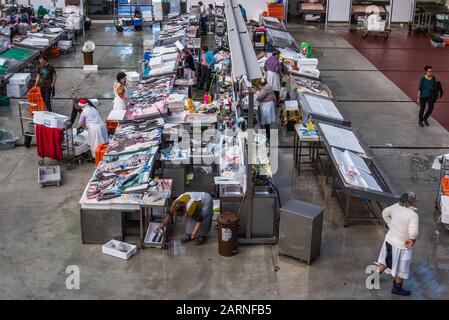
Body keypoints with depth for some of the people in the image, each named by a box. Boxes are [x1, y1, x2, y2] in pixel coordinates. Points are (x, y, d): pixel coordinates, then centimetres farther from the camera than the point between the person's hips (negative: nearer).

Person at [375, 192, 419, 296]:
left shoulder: (396, 206, -7)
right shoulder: (413, 215, -28)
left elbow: (385, 213, 10)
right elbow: (413, 233, -36)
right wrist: (412, 240, -14)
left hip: (389, 240, 7)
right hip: (401, 245, -7)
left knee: (385, 261, 29)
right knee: (401, 268, 16)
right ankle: (397, 288, 33)